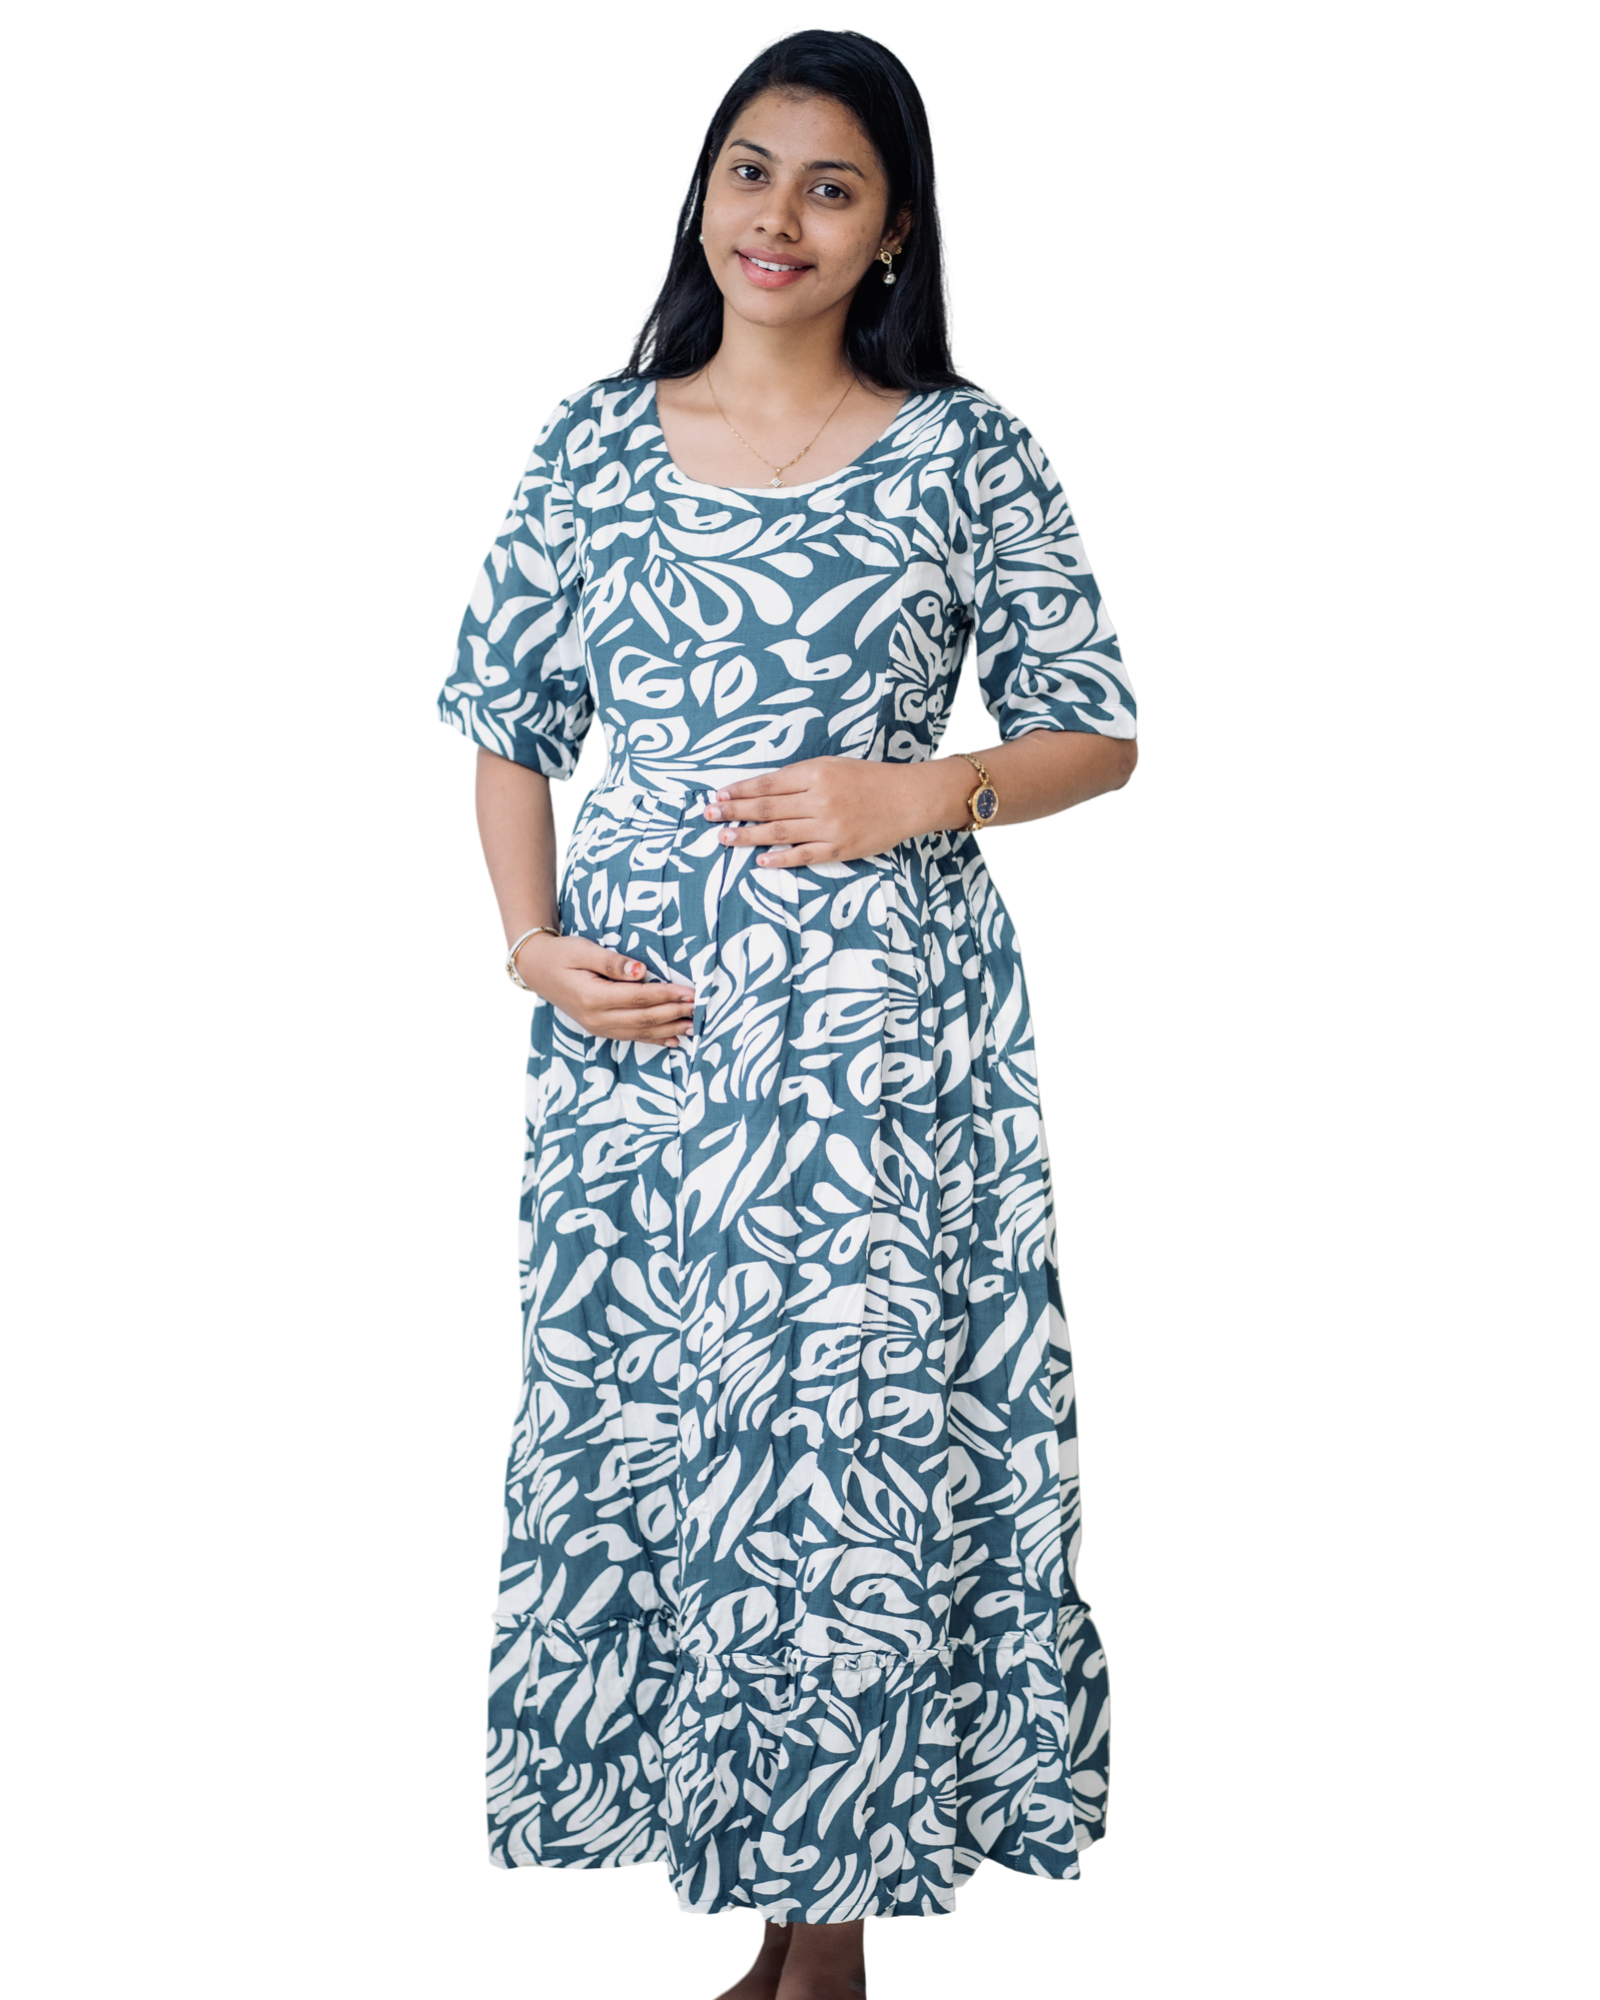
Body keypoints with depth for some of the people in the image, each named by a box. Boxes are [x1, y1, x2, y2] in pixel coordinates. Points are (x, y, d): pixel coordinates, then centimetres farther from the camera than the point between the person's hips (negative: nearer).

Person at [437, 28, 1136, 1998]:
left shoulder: (966, 456, 1)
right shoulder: (596, 442, 8)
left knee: (861, 1455, 0)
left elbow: (1098, 732, 5)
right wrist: (530, 942, -3)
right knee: (647, 1435, 6)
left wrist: (911, 795, -13)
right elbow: (510, 722, 12)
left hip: (884, 1037, -2)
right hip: (637, 1029, 3)